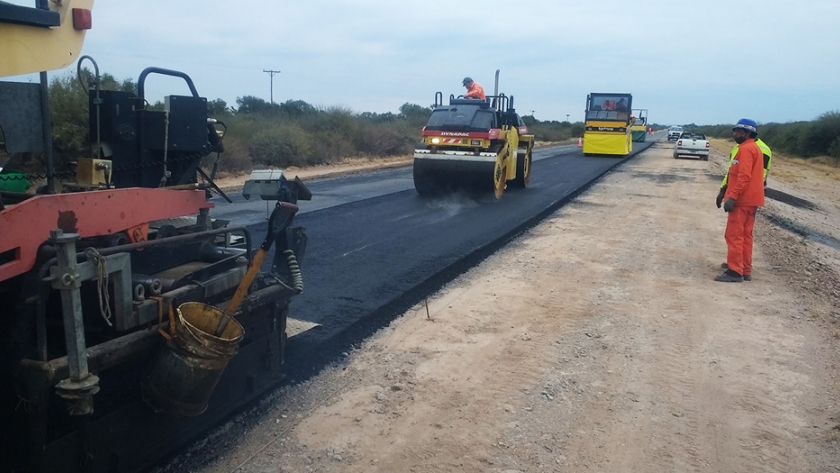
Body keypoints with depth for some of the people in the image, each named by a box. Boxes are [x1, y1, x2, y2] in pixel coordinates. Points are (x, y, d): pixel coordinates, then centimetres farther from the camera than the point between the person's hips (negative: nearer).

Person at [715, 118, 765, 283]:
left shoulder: (746, 149, -13)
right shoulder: (754, 148, 19)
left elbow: (744, 176, -23)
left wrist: (732, 197, -25)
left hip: (742, 200, -10)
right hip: (750, 199, 10)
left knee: (734, 235, -8)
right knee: (745, 235, 13)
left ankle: (735, 271, -8)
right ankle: (745, 269, 17)